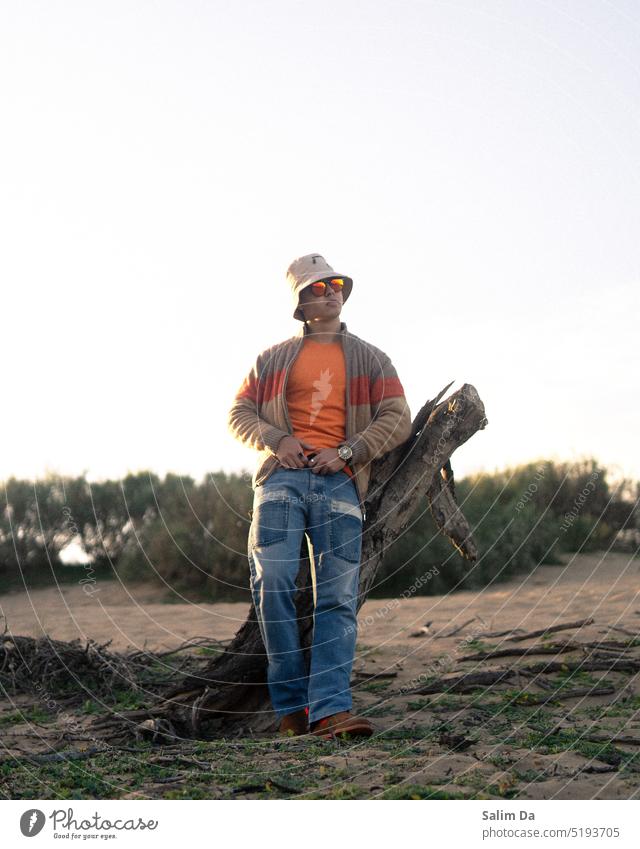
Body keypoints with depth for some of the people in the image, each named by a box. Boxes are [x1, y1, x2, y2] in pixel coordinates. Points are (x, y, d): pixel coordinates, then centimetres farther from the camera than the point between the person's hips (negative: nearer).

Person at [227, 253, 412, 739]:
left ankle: (330, 709, -15)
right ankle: (292, 704, -7)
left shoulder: (371, 360, 18)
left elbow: (398, 420, 8)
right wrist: (274, 439, -5)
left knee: (339, 598, -9)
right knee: (273, 582, -15)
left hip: (340, 483, 0)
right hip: (282, 477, 0)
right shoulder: (273, 359, 20)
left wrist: (346, 451, -7)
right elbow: (240, 414, 16)